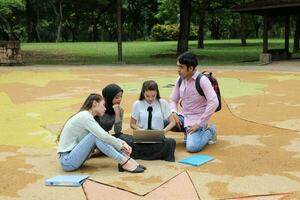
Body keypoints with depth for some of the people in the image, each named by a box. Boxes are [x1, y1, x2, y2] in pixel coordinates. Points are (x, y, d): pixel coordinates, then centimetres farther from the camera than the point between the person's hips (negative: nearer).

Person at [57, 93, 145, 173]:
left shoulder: (87, 116, 12)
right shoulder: (85, 116, -16)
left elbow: (105, 136, 11)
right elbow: (104, 136, -21)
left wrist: (122, 143, -4)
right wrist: (121, 146, -9)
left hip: (74, 158, 9)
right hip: (67, 161, -9)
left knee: (99, 135, -2)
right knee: (96, 135, -22)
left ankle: (127, 159, -12)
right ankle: (124, 163, -21)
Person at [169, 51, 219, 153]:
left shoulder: (202, 80, -17)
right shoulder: (180, 80, 2)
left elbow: (214, 102, -24)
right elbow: (173, 100, 11)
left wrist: (199, 123, -23)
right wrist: (174, 113, -12)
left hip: (196, 119, -6)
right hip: (183, 117, 6)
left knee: (192, 147, -28)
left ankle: (209, 131, 5)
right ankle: (188, 131, 8)